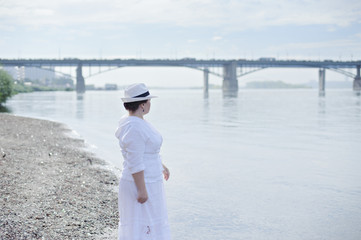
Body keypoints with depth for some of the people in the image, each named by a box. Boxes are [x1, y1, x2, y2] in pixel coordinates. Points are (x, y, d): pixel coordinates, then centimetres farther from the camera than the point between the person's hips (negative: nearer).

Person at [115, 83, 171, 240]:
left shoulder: (133, 121, 8)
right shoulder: (135, 128, -25)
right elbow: (135, 162, -26)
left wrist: (160, 165, 30)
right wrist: (142, 190, -23)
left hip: (145, 182, 10)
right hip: (142, 185, -10)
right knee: (141, 227, -1)